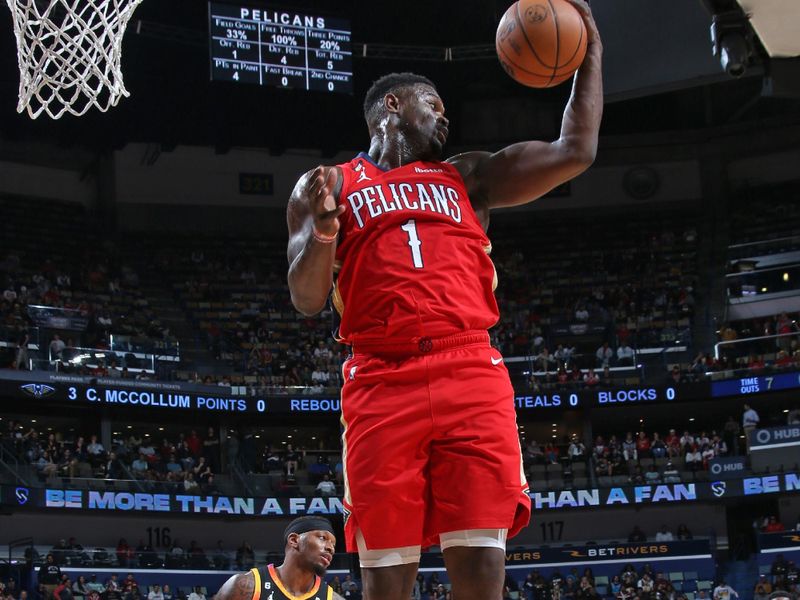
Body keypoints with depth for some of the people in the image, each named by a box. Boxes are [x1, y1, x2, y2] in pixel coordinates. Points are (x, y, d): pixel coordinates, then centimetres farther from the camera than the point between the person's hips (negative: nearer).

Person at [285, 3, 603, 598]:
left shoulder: (468, 177, 23)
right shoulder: (328, 185, 15)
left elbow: (575, 152, 16)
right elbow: (306, 300, 6)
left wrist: (589, 54, 17)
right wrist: (322, 230, -13)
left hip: (473, 376, 2)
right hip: (382, 384, -2)